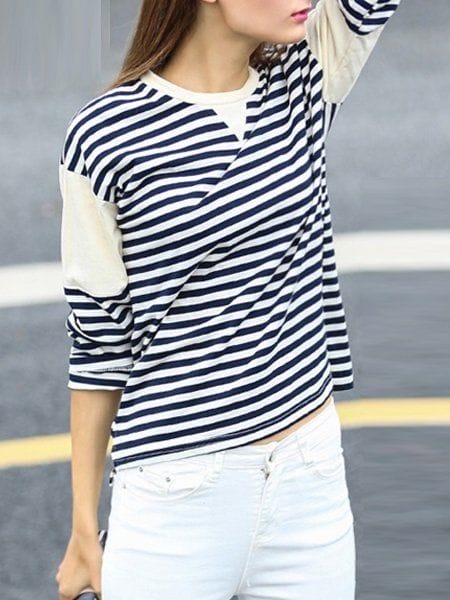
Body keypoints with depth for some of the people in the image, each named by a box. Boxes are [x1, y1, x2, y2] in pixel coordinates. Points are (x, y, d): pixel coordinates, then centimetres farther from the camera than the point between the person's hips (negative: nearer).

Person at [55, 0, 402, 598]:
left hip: (314, 484, 4)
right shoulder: (106, 135, -7)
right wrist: (85, 528, 1)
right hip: (176, 498, -3)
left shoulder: (305, 84, 4)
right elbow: (97, 339, -3)